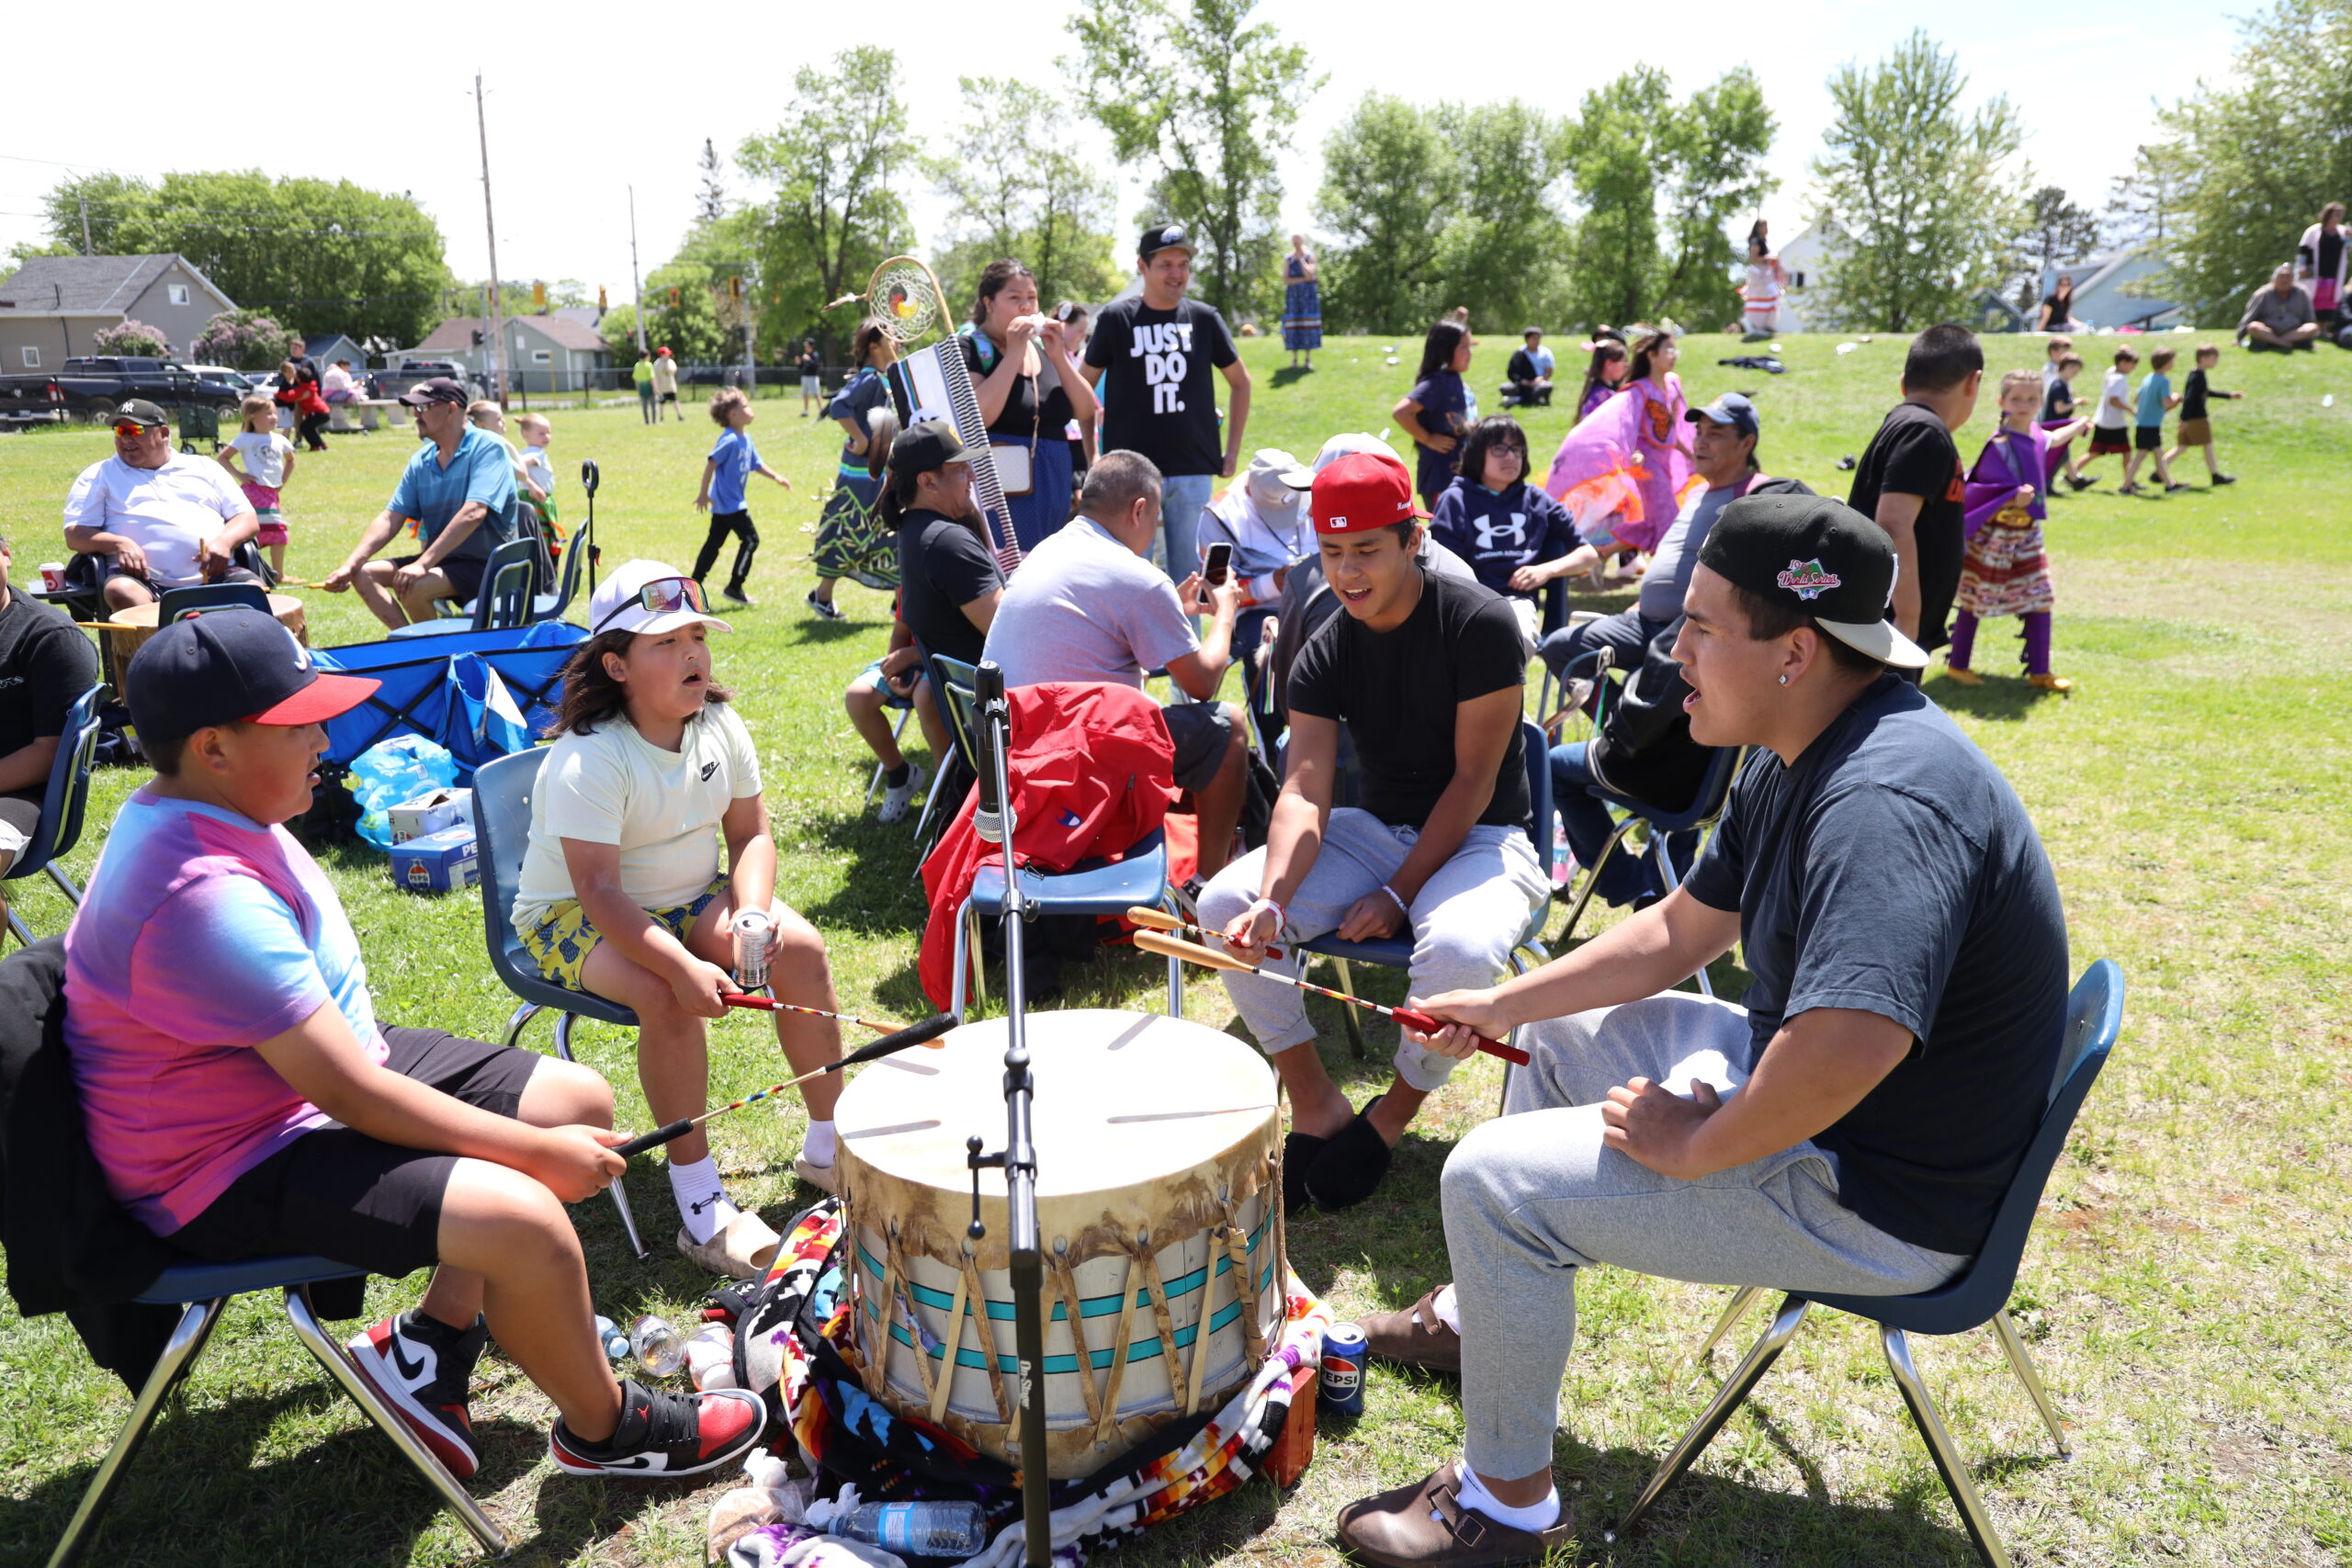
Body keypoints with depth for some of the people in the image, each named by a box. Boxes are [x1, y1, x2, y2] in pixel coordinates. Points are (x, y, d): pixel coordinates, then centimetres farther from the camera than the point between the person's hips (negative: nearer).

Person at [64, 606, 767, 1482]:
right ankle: (605, 1429, 2)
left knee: (579, 1102, 5)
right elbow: (353, 1097, -29)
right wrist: (540, 1151, -20)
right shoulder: (204, 899, -31)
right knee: (525, 1220, -28)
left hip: (319, 1065, 10)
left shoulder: (201, 813, 1)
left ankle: (427, 1345, 13)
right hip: (235, 1170, -10)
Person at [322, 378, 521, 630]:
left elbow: (473, 514, -25)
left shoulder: (487, 447, -13)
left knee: (412, 586, -29)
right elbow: (390, 518, 7)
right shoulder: (422, 460, 9)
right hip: (442, 559, 8)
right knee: (364, 573, -5)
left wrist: (423, 564, -31)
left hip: (486, 563, -8)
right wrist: (350, 565, -7)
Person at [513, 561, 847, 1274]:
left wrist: (753, 914, -21)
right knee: (668, 997, -33)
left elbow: (751, 835, -1)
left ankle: (828, 1146, 0)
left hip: (691, 896, 6)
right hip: (575, 916, -6)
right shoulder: (588, 761, -26)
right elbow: (599, 892, -31)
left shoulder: (721, 727, -7)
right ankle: (699, 1202, -20)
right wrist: (683, 966, -44)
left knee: (801, 947, -16)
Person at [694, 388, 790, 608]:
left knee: (713, 543, 13)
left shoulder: (746, 439, 10)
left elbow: (756, 464, 20)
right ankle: (734, 587, 0)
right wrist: (703, 494, -21)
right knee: (750, 539, -5)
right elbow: (711, 463, -21)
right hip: (729, 503, -9)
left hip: (724, 504, 9)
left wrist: (776, 476, 9)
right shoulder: (730, 440, -19)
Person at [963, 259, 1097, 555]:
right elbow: (978, 415, -20)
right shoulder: (971, 347, -3)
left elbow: (1087, 413, 7)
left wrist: (1059, 356, -4)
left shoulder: (1044, 346, 14)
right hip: (1001, 495, -6)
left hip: (1053, 494, 6)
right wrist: (1014, 353, -15)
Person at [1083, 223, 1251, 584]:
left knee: (1187, 578, 8)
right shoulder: (1116, 318, 1)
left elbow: (1240, 382, 18)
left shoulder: (1205, 318, 7)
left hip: (1194, 472, 2)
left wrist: (1233, 451, 12)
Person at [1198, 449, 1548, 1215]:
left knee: (1458, 947, -38)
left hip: (1480, 838, -4)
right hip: (1374, 830, 5)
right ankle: (1315, 1105, -2)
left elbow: (1472, 781, -16)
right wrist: (1272, 902, -32)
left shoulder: (1479, 624, -16)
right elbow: (1304, 790, -14)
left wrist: (1398, 894, -19)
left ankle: (1393, 1113, -6)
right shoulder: (1325, 654, -3)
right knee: (1222, 905, -16)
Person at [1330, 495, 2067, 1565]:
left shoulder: (1886, 799, -32)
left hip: (1881, 1201, -10)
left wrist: (1691, 1148, -28)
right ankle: (1487, 1312, 38)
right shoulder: (1794, 760, 2)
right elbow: (1677, 931, 12)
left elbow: (1848, 1048, -46)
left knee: (1494, 1180, -15)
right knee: (1560, 1033, 21)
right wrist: (1501, 1006, 9)